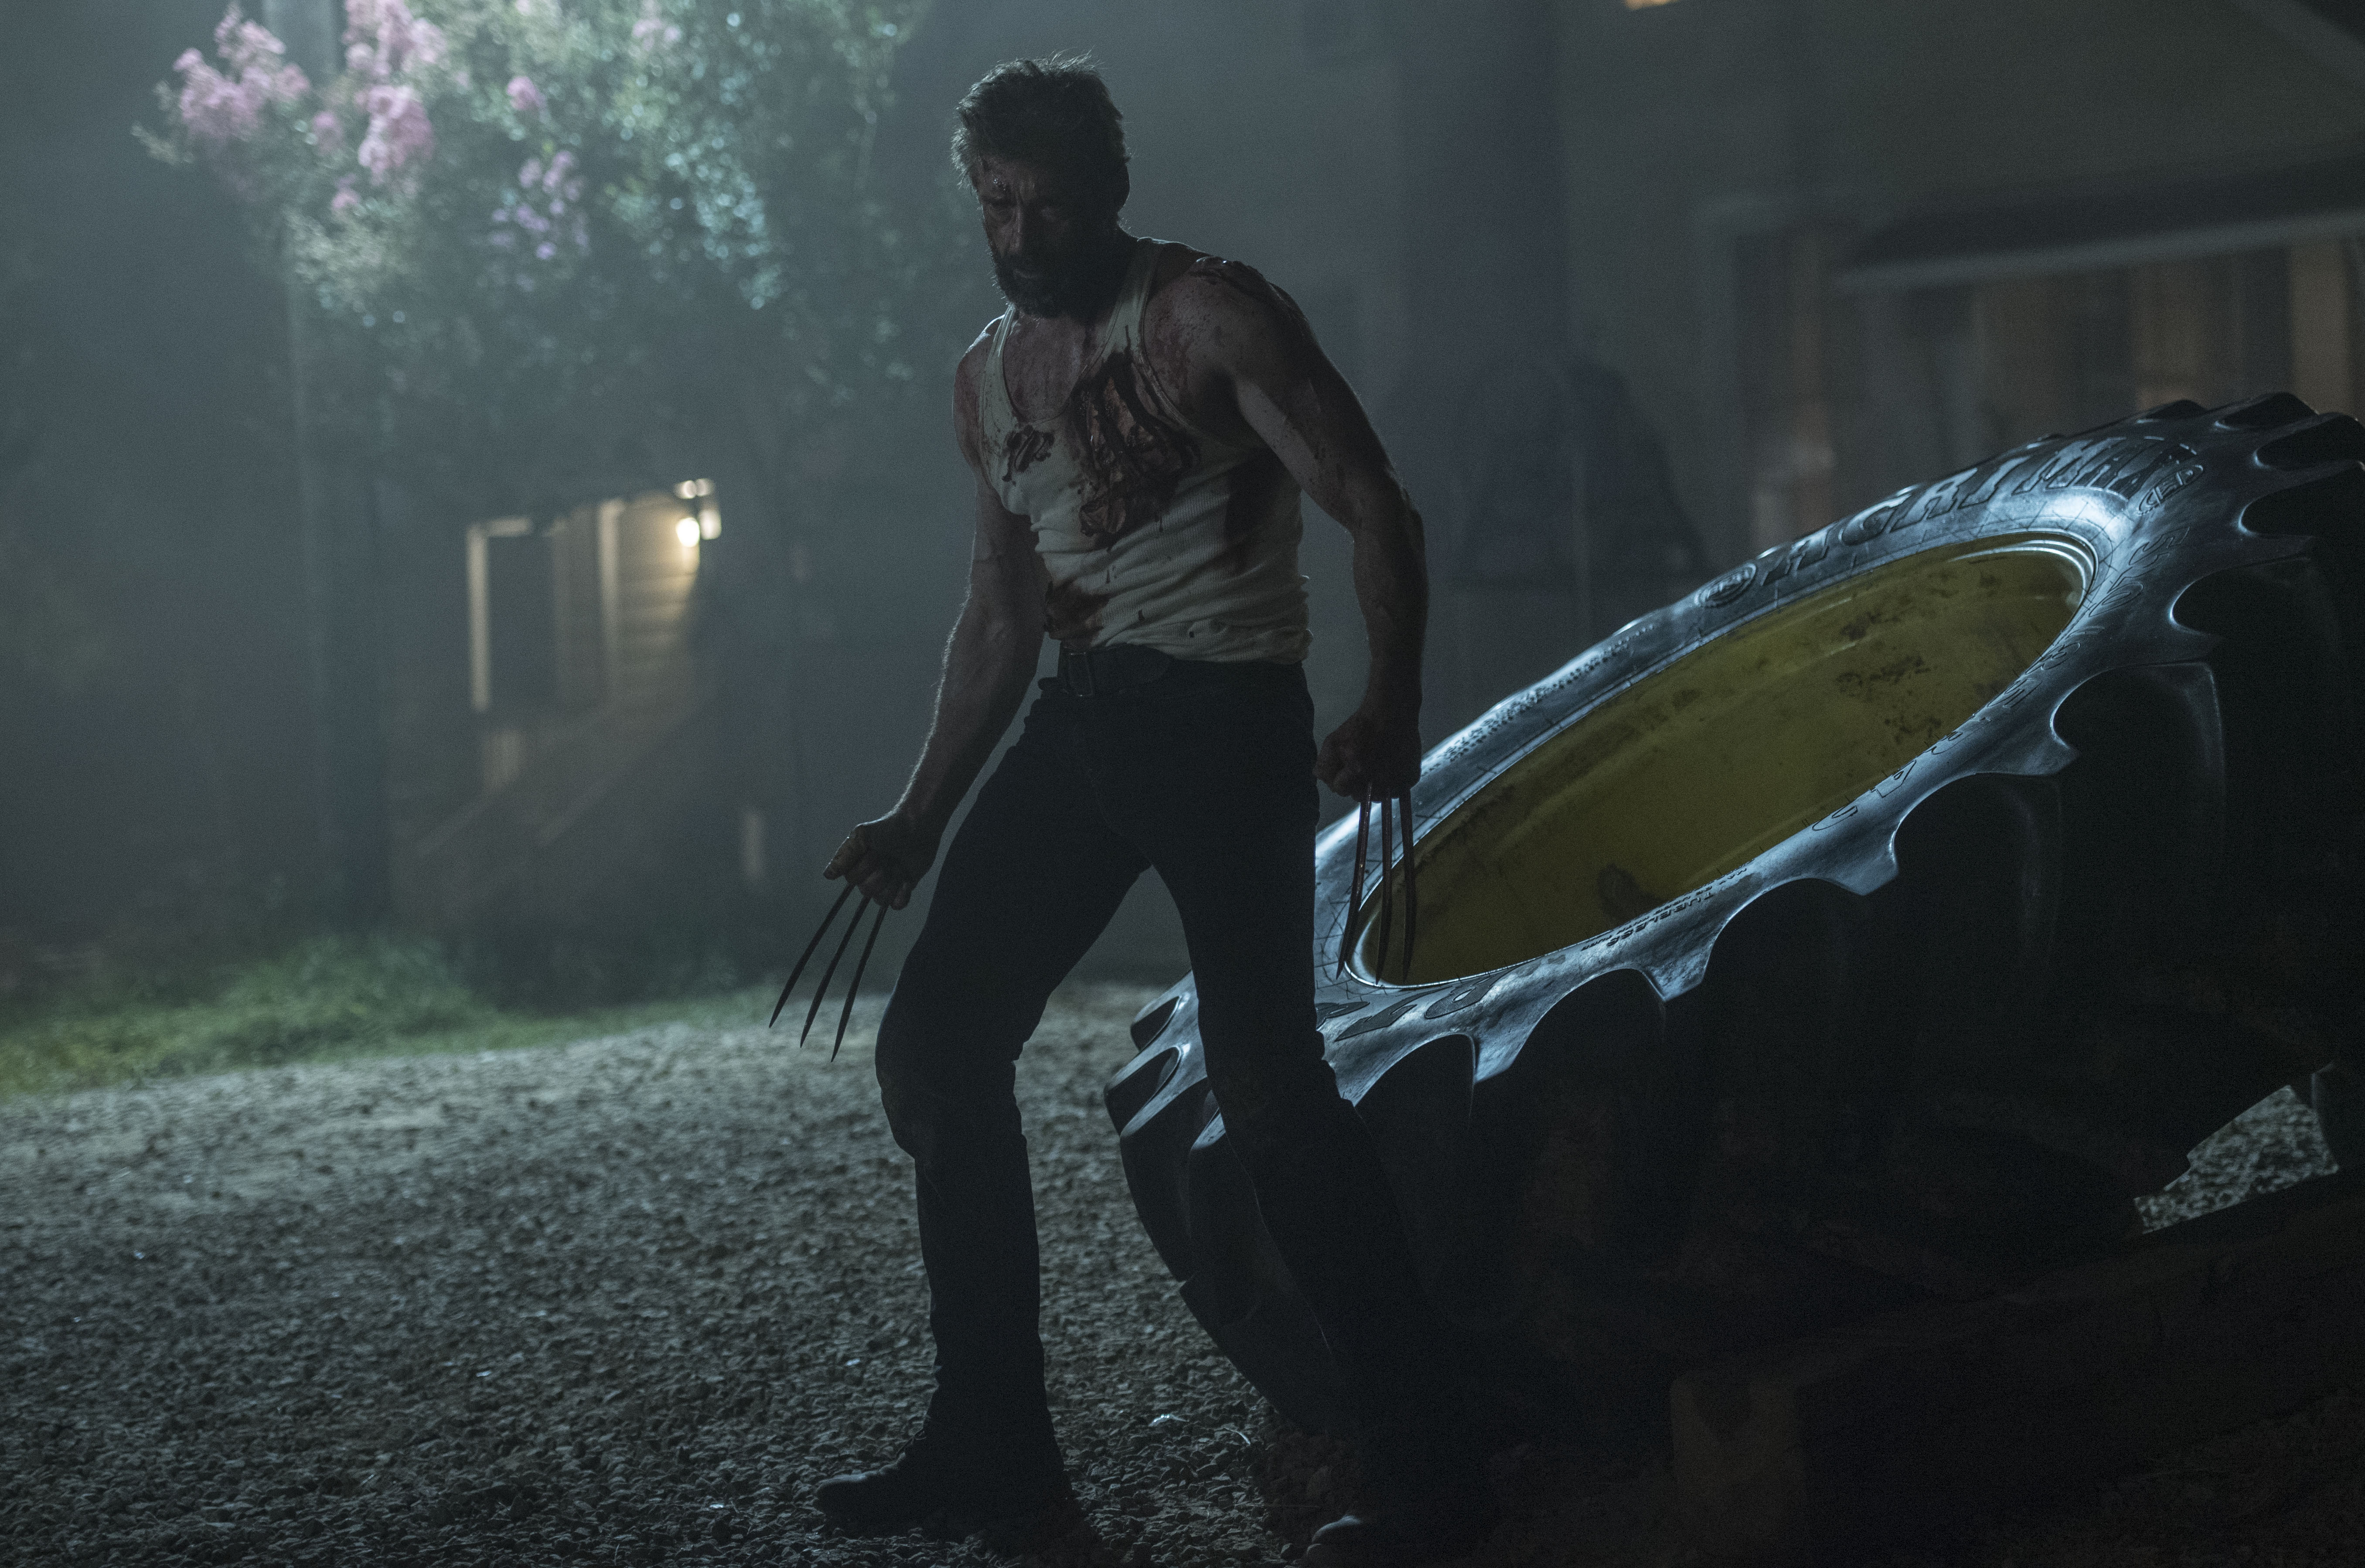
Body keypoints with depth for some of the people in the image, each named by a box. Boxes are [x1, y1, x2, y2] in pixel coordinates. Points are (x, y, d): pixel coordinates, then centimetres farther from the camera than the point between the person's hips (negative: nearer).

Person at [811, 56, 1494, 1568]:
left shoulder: (1211, 317, -8)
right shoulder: (990, 377, 14)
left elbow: (1377, 511, -12)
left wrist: (1391, 707, -27)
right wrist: (922, 819, 20)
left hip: (1224, 716, -8)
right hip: (1081, 718, 8)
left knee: (1266, 1084, -17)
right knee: (936, 1046, 5)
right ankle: (992, 1440, 16)